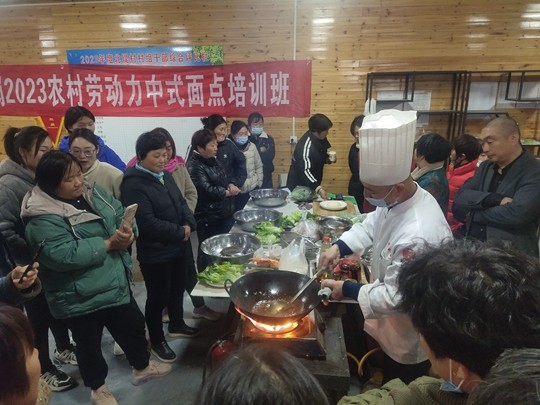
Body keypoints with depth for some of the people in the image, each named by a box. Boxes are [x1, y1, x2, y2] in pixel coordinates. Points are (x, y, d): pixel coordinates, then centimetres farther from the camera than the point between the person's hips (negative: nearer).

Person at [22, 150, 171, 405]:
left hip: (116, 283, 7)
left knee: (133, 325, 21)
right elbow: (63, 255, -31)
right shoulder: (43, 219, -21)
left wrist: (127, 231, -21)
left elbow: (122, 215, 2)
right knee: (89, 344, 16)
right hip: (80, 297, -6)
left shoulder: (93, 193, 1)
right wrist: (108, 243, -28)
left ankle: (141, 367, 47)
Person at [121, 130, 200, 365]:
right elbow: (147, 223, -26)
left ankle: (176, 325, 46)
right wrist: (179, 232, -18)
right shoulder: (133, 184, -20)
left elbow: (181, 202, 12)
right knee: (158, 297, 8)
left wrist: (189, 224, -8)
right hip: (155, 252, -8)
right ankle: (157, 341, 30)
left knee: (178, 288, 23)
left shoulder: (164, 175, 7)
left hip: (178, 246, 8)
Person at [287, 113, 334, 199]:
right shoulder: (306, 145, -28)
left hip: (310, 186, 8)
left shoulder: (319, 139, -1)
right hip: (299, 187, -8)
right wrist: (318, 188, -47)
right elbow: (304, 171, -36)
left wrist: (327, 159, -5)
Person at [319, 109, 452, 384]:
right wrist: (339, 247, -10)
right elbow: (372, 225, 4)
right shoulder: (400, 199, -12)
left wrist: (346, 291, -20)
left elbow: (395, 297, -32)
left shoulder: (417, 235, -41)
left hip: (409, 337, -8)